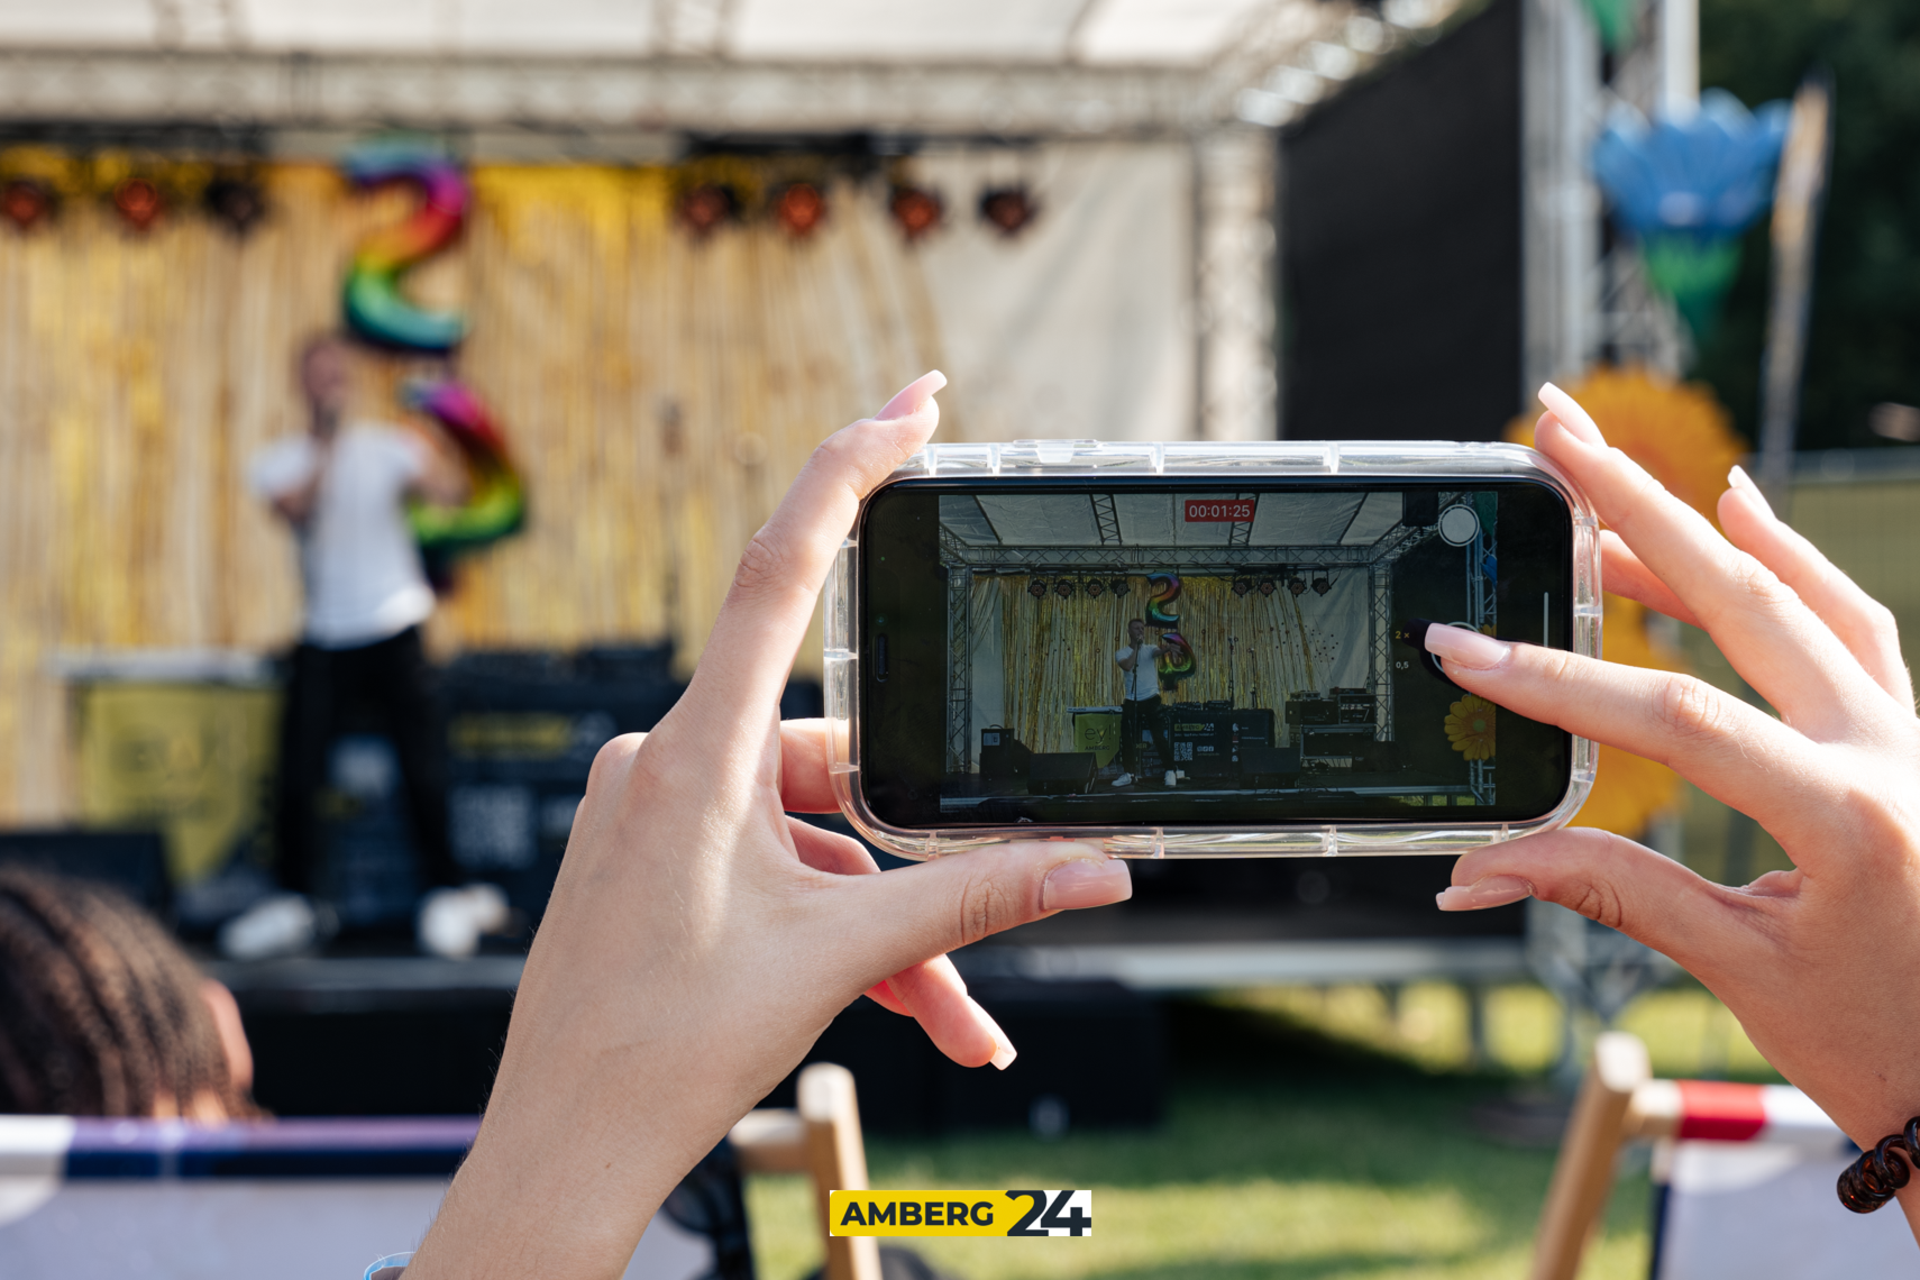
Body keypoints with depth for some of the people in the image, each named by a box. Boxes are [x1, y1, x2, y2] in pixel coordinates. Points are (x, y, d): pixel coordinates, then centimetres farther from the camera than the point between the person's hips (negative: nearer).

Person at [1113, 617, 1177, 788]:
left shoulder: (1150, 649, 4)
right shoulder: (1121, 653, 4)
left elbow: (1158, 652, -21)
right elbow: (1127, 666, -18)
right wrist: (1136, 647, -14)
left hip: (1151, 699, -2)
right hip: (1131, 701, 2)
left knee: (1159, 736, -8)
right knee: (1127, 738, 2)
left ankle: (1170, 773, -2)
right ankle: (1128, 774, 15)